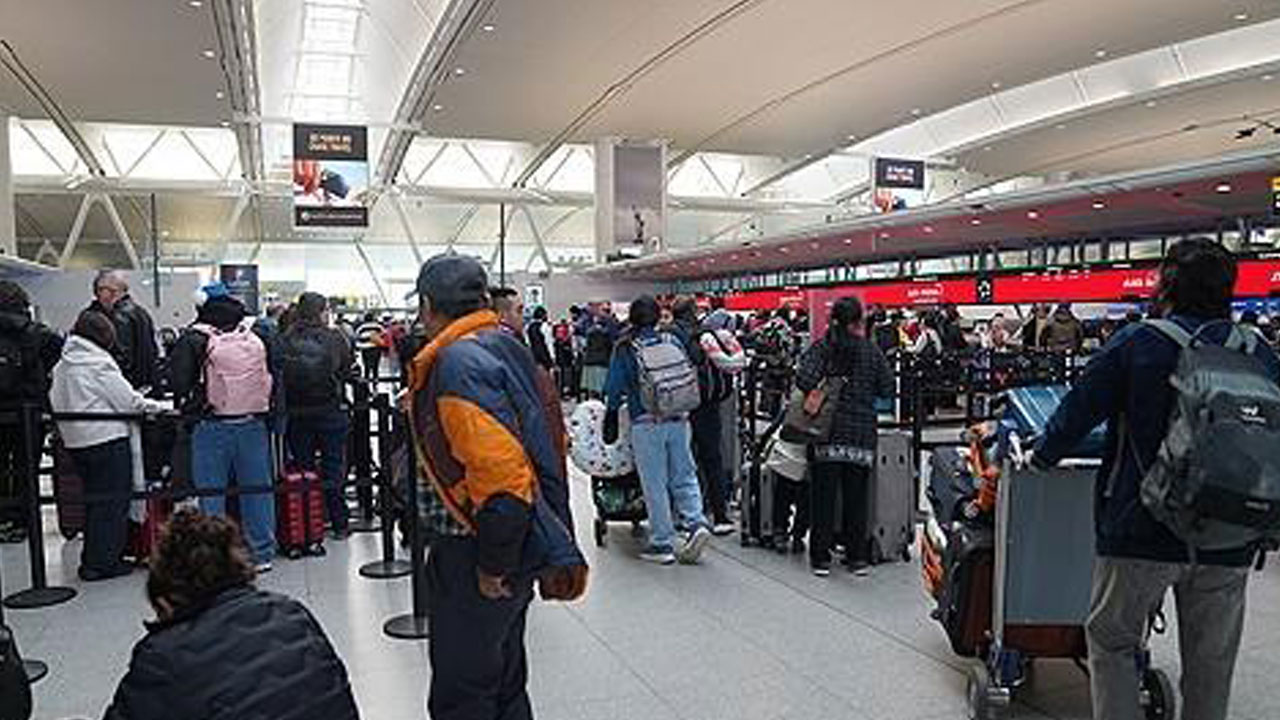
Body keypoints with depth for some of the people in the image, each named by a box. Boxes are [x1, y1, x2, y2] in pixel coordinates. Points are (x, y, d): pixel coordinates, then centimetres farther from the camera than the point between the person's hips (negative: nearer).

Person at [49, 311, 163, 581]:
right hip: (106, 436, -8)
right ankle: (102, 561, 3)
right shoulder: (99, 362, -13)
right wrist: (155, 407, 2)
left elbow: (56, 401, 14)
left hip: (75, 440, 8)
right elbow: (127, 399, -11)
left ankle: (91, 560, 22)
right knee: (113, 499, 1)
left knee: (95, 498, 17)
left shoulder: (62, 364, 10)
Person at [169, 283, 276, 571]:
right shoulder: (256, 338, 5)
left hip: (212, 426, -3)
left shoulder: (194, 339, -5)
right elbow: (273, 377, 11)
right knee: (257, 488, 10)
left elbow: (180, 382, -7)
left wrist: (188, 407, 8)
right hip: (254, 424, 3)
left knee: (211, 493, 6)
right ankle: (263, 553, 17)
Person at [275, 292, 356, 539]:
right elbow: (350, 372, -5)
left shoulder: (283, 342, -5)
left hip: (296, 416, 2)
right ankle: (339, 525, 13)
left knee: (302, 470, 12)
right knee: (333, 468, 8)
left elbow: (276, 376, -4)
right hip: (331, 414, -1)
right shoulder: (334, 338, -9)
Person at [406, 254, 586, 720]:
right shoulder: (503, 346, 7)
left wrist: (494, 564, -19)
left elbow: (501, 472, -29)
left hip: (478, 553, -9)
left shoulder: (457, 363, -21)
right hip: (515, 542, 9)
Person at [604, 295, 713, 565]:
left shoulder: (625, 348, -4)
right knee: (684, 475, 14)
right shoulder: (673, 341, 7)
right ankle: (696, 522, -2)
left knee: (654, 484, 3)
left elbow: (614, 388, -2)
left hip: (647, 423, -4)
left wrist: (611, 415, 12)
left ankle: (662, 544, 8)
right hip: (679, 420, 4)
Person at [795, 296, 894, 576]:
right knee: (856, 498, 11)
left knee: (823, 496, 6)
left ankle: (821, 557, 10)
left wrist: (816, 392, 3)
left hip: (827, 434, -1)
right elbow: (887, 388, 4)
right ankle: (857, 557, 17)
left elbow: (804, 379, -16)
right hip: (862, 435, 1)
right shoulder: (871, 350, 3)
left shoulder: (821, 347, -2)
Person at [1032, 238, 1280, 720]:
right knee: (1211, 662, 16)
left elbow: (1080, 410, -7)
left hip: (1142, 533, -4)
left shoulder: (1137, 343, -9)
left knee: (1111, 641, 11)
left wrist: (1042, 457, 9)